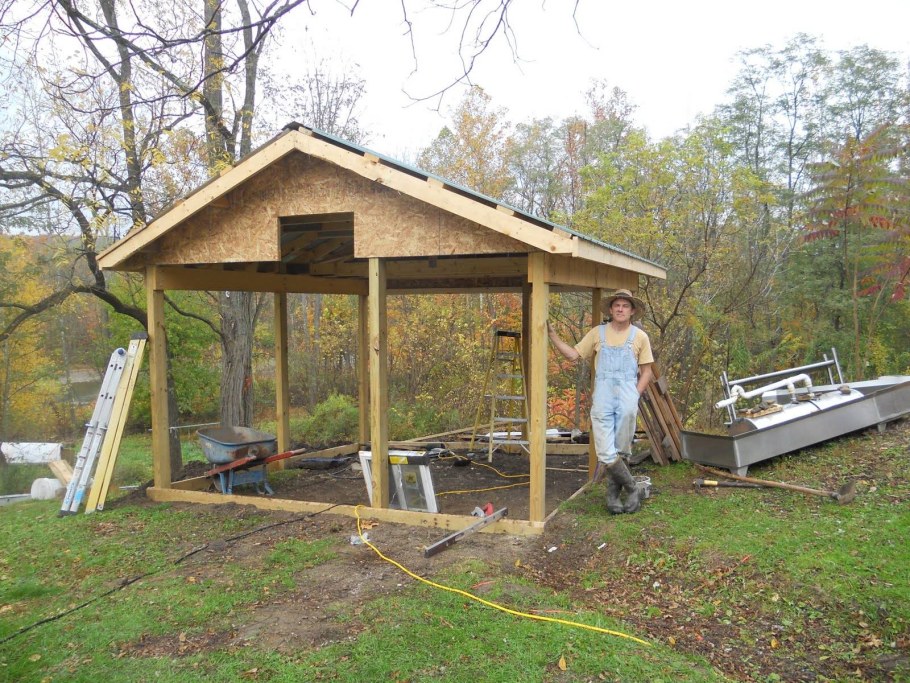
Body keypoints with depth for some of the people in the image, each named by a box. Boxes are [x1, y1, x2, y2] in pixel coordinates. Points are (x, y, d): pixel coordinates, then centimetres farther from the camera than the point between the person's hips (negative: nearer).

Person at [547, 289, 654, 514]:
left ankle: (613, 493, 22)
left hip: (627, 401, 0)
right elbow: (573, 354, 9)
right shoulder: (598, 333, 10)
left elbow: (646, 371, 9)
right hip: (602, 399, 1)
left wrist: (634, 395, -2)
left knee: (620, 451, 3)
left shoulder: (640, 337, 7)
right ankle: (631, 490, 13)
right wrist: (552, 334, 3)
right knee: (606, 454, -7)